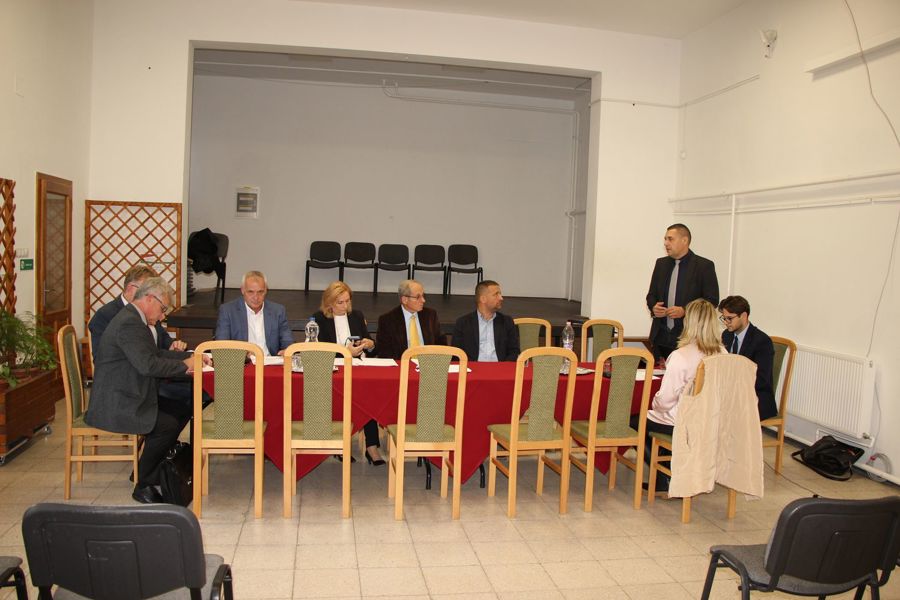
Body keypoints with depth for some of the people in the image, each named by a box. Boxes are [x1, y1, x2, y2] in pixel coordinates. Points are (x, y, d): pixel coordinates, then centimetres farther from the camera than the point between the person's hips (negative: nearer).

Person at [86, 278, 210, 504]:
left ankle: (146, 470, 17)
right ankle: (143, 485, -4)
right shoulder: (129, 323, -20)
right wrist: (183, 365, -17)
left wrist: (189, 356, 10)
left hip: (124, 398, 11)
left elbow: (155, 353, 21)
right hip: (114, 406, -11)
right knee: (167, 425, -22)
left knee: (181, 413, 6)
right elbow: (147, 364, -29)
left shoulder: (132, 319, 14)